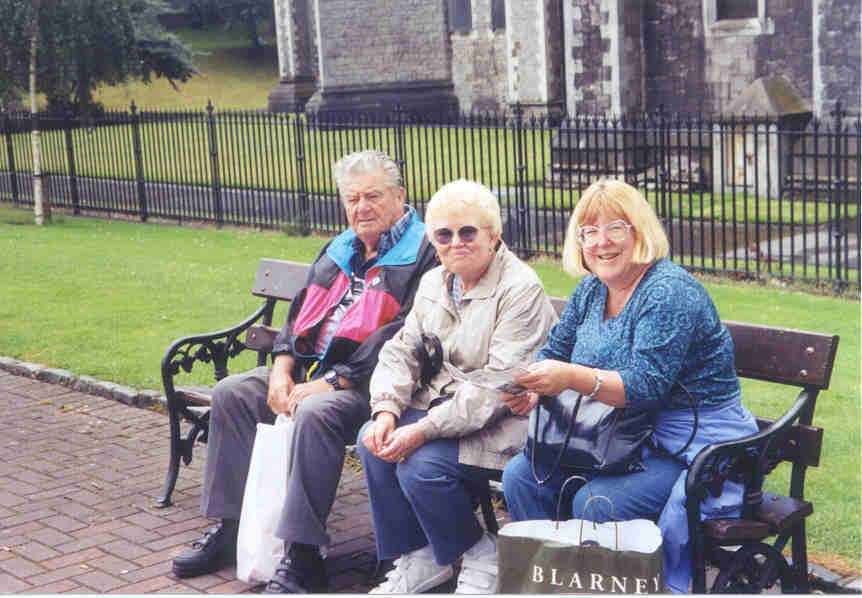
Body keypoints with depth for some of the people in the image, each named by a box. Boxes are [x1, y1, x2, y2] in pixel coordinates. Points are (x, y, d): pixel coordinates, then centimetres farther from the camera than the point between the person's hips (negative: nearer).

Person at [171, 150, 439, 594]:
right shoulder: (338, 252, 19)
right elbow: (301, 312, 19)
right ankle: (230, 528, 1)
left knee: (315, 414, -35)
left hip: (366, 385, -9)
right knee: (232, 393, -2)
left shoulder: (422, 256, -8)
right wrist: (282, 371, 0)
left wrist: (331, 383, -21)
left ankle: (302, 560, -30)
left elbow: (402, 341, -18)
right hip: (310, 371, 9)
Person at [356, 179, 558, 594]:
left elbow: (498, 383, -23)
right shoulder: (434, 283, 11)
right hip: (443, 402, 8)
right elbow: (401, 350, 8)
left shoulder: (520, 289, -15)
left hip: (503, 420, -8)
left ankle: (481, 558, 0)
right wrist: (386, 410, -13)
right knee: (372, 442, -15)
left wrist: (425, 429, -28)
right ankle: (419, 559, 0)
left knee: (421, 464, -26)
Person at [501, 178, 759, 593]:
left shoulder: (670, 292, -19)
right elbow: (554, 352, 12)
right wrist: (530, 390, -11)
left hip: (693, 446, -8)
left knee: (595, 502, -28)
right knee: (520, 476, -5)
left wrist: (573, 378, -41)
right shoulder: (592, 289, 7)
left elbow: (647, 384, -27)